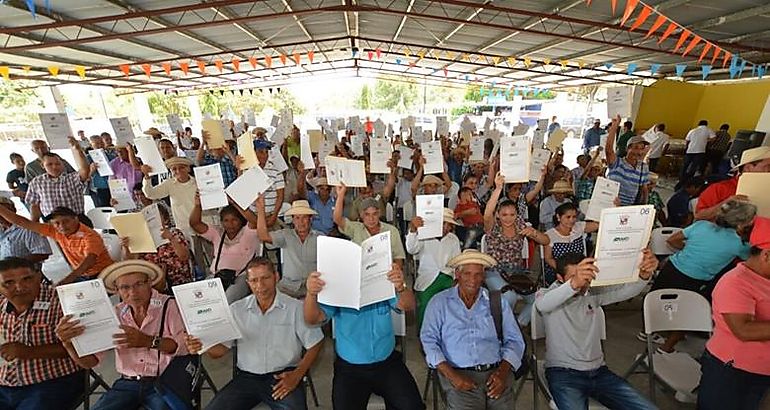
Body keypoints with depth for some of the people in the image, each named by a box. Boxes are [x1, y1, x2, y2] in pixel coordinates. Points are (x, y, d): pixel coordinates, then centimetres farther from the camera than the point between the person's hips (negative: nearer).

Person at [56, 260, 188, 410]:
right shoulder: (115, 315, 5)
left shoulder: (169, 306, -10)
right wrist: (68, 342, -11)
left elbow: (186, 345, -19)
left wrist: (149, 341, -28)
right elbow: (90, 361, 6)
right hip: (127, 384, 5)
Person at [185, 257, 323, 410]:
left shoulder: (296, 308, -6)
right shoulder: (236, 310, 5)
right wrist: (204, 345, -15)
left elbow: (315, 345, -1)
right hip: (247, 376, 4)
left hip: (283, 376, -4)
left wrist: (297, 375, -11)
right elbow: (220, 349, 6)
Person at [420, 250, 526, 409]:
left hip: (496, 372, 3)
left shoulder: (497, 302, 13)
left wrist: (503, 372, -5)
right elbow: (429, 341, -2)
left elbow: (514, 341, 11)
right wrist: (452, 375, -13)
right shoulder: (439, 302, 5)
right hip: (459, 374, -2)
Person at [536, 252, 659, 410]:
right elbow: (541, 305, -34)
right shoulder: (549, 294, -9)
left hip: (598, 371, 6)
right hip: (563, 373, -5)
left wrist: (644, 275, -33)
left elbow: (625, 290, -10)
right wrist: (573, 284, -51)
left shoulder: (594, 293, 6)